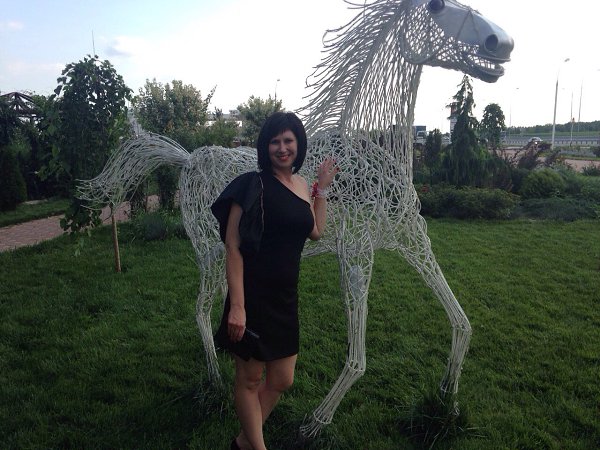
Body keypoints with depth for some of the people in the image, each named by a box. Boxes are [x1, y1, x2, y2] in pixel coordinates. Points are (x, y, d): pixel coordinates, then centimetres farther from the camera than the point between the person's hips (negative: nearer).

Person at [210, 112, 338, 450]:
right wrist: (237, 305, -22)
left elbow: (316, 232, 20)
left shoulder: (301, 185, 8)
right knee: (250, 379, 11)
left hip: (286, 298, 7)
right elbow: (233, 246, -17)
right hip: (254, 296, -7)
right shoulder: (254, 184, -13)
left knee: (281, 381, 16)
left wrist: (323, 187, 15)